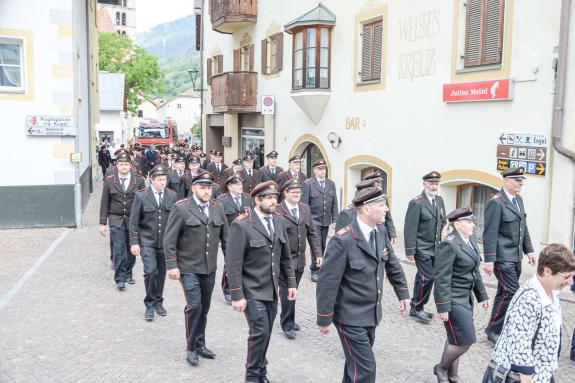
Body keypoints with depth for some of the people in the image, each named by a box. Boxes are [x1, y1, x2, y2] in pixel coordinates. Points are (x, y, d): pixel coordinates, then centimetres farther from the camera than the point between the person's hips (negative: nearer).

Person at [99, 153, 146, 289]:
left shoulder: (139, 180, 0)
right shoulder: (109, 181, 2)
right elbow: (104, 202, 4)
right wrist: (102, 223, 1)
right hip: (116, 220, -1)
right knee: (119, 249, -7)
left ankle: (128, 274, 24)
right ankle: (120, 279, -4)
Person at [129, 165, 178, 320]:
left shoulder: (172, 195, 3)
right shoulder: (141, 196, -3)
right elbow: (134, 221, -2)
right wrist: (134, 242, -7)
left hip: (166, 242, 3)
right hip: (147, 242, -2)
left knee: (161, 273, 10)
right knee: (150, 271, -12)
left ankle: (158, 302, 28)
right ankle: (149, 304, 6)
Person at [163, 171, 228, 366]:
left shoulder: (217, 208, 4)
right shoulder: (181, 208, -10)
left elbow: (225, 237, 11)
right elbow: (169, 240, -9)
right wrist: (172, 266, -13)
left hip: (210, 269, 5)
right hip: (188, 268, -5)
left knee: (204, 307, 13)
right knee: (194, 306, -8)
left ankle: (200, 344, 29)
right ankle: (191, 348, 9)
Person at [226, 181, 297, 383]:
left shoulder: (278, 221, 5)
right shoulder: (241, 225, -15)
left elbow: (285, 256, 12)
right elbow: (233, 264, -15)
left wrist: (291, 282, 9)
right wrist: (237, 295, -16)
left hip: (271, 290, 6)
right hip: (252, 291, -6)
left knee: (265, 333, 11)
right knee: (260, 332, -8)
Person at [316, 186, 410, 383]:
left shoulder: (381, 231, 0)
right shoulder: (343, 240, -23)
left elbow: (392, 264, 15)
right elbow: (327, 282, -19)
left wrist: (403, 293, 16)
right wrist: (324, 319, -14)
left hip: (371, 314, 7)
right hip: (351, 317, -7)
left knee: (357, 361, 20)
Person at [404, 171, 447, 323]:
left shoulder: (439, 201, 10)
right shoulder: (416, 203, -13)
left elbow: (443, 222, 19)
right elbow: (410, 228, -15)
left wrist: (443, 241, 7)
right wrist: (410, 250, -17)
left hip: (435, 248, 7)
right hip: (422, 248, -7)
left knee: (422, 278, 13)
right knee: (427, 277, -10)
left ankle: (415, 308, 24)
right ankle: (418, 307, 7)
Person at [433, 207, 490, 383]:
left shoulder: (470, 240, 7)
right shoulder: (448, 245, -20)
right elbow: (441, 278, -21)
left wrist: (482, 295, 17)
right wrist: (443, 307, -21)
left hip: (466, 298, 9)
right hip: (453, 300, -8)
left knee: (456, 339, 17)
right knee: (465, 341, -4)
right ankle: (441, 368, 18)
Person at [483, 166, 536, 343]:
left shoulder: (519, 199, 12)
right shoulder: (496, 202, -15)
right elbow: (490, 234, -17)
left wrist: (529, 250, 14)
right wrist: (489, 260, -19)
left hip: (515, 257, 8)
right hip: (503, 258, -8)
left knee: (504, 293, 14)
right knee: (511, 293, -9)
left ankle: (496, 329, 25)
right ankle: (494, 330, 6)